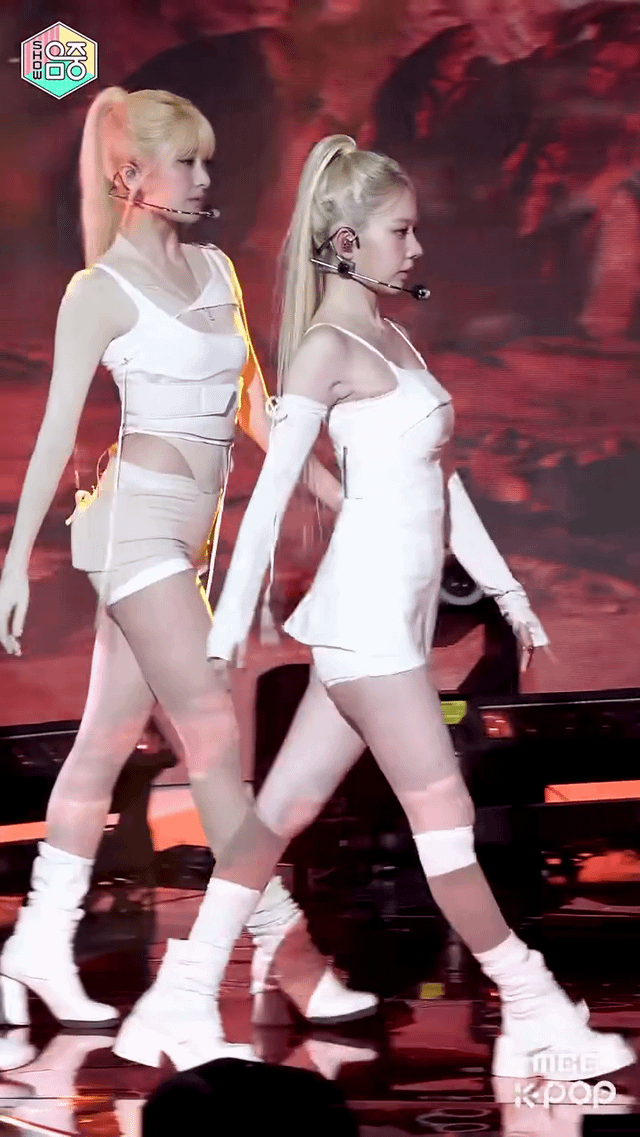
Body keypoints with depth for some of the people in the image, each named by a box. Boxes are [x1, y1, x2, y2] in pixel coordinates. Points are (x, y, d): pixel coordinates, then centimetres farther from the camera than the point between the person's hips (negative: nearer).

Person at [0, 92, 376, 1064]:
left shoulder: (216, 272, 13)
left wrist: (335, 492, 10)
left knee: (108, 741, 10)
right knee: (216, 734, -9)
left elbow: (253, 408, 16)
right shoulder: (101, 291, -7)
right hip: (136, 519, -7)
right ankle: (281, 942, -7)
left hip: (185, 534, 7)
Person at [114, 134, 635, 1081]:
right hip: (367, 612, -9)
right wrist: (228, 629, -15)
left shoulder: (392, 337, 16)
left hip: (395, 616, 9)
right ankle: (535, 1013, 3)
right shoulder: (328, 346, -9)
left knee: (285, 809, 9)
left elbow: (440, 477, 20)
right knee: (444, 815, -3)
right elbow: (272, 489, -13)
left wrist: (505, 587, 19)